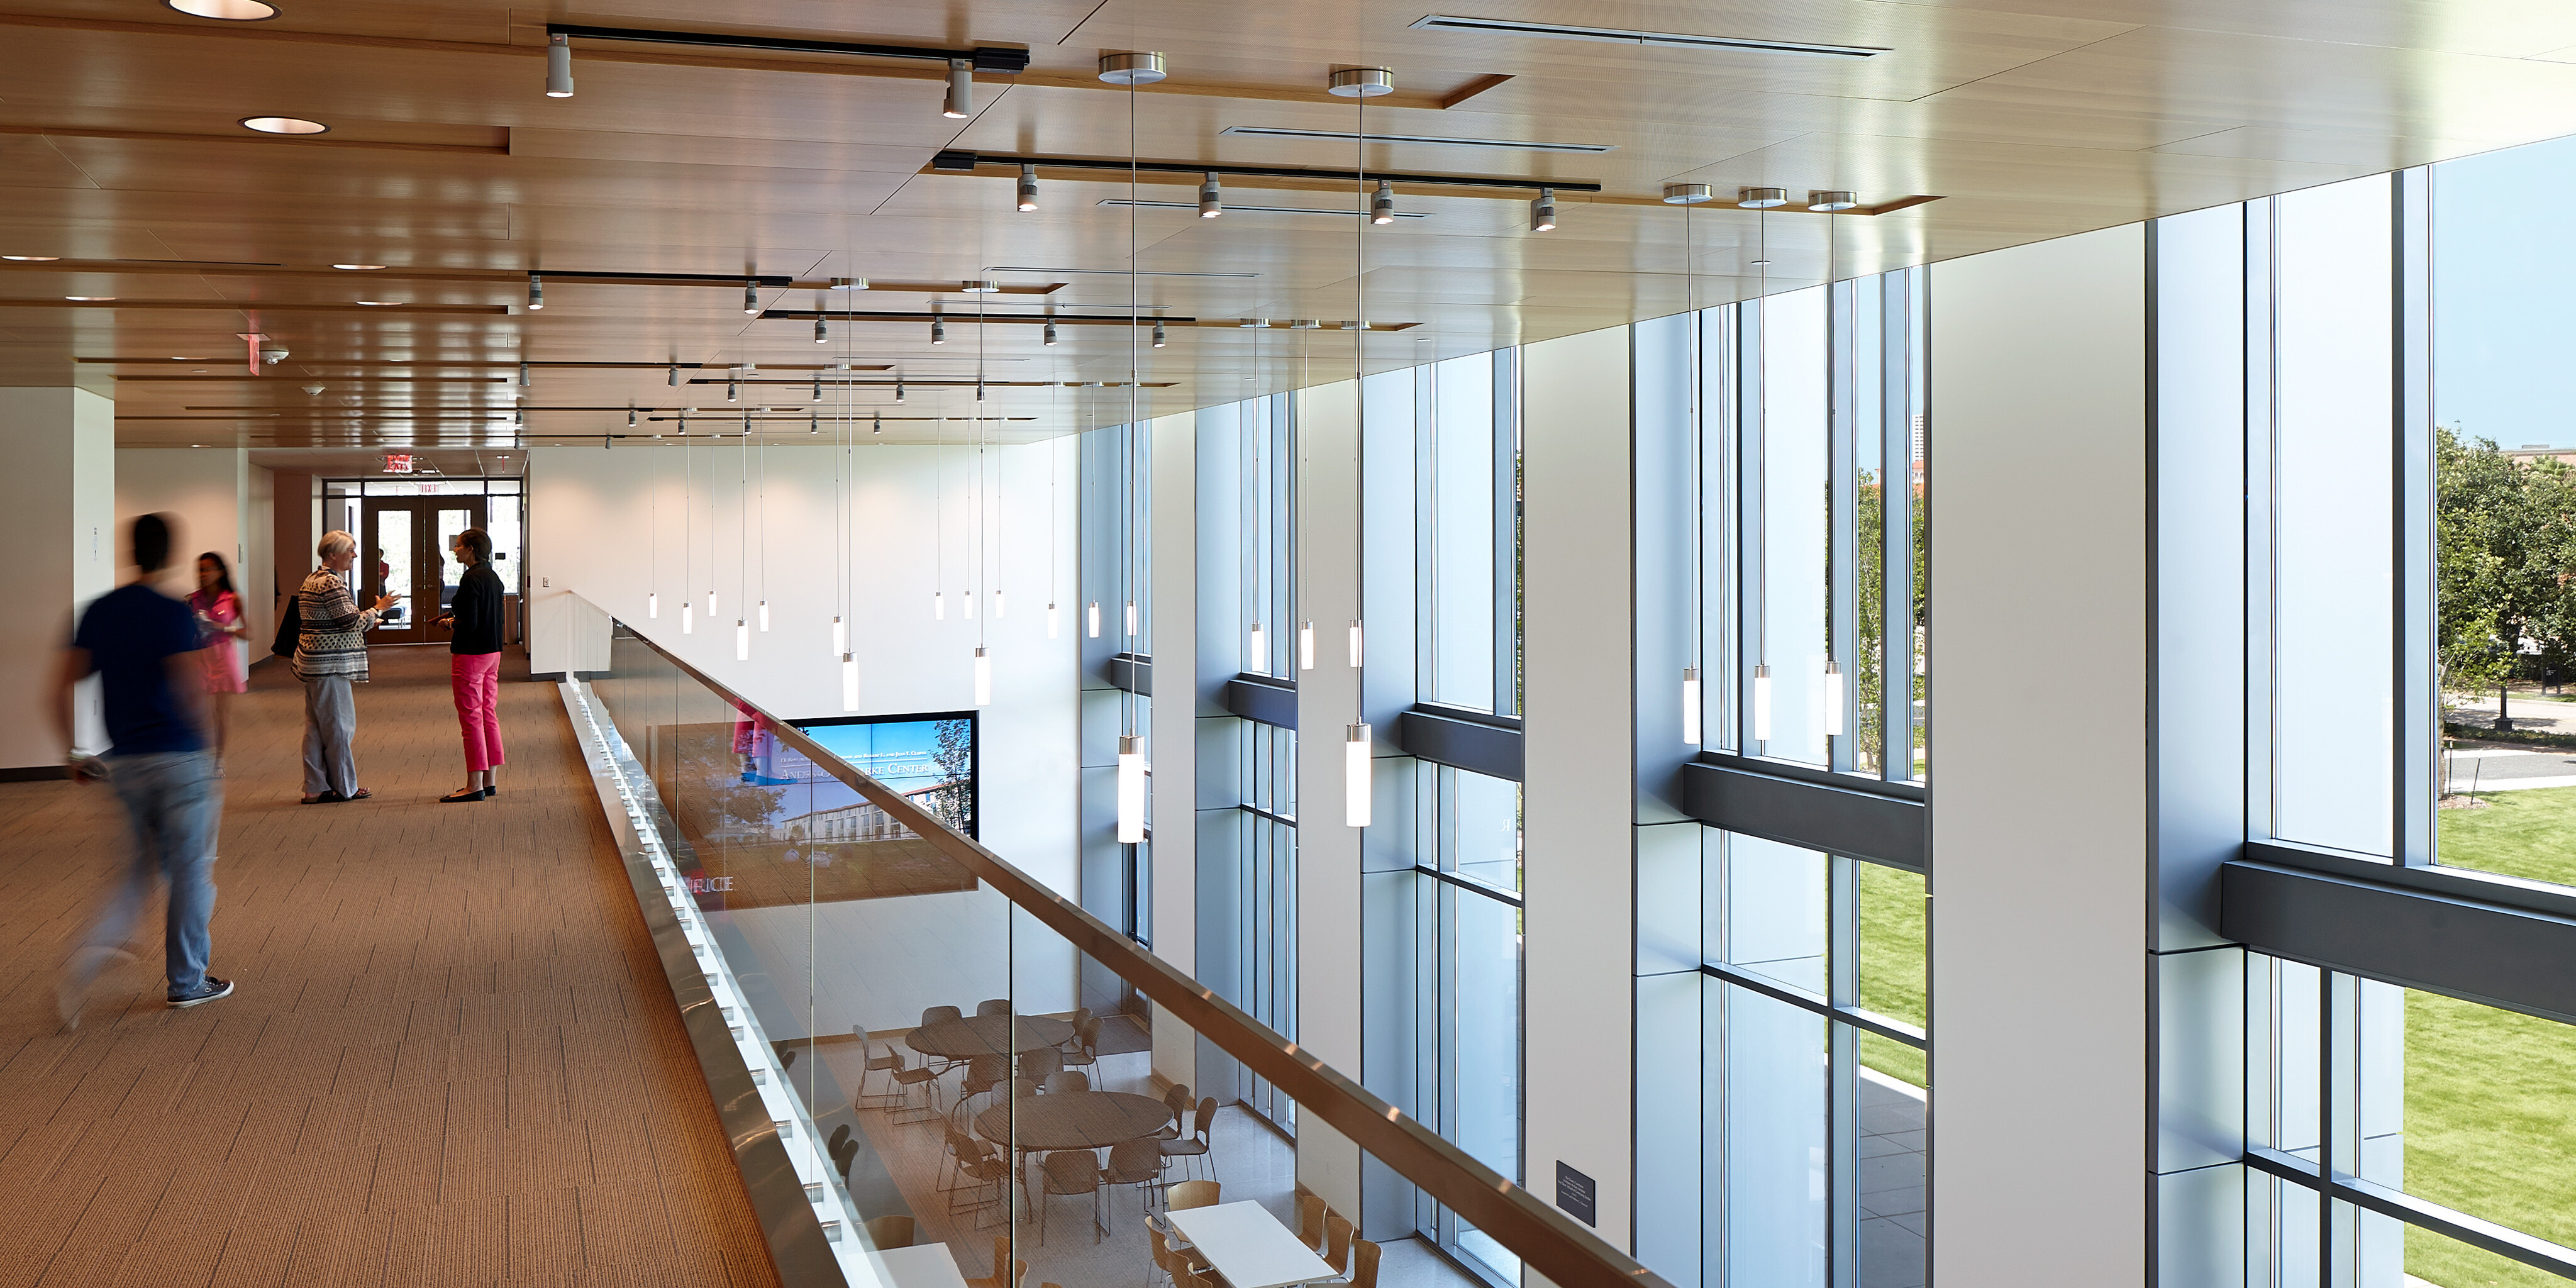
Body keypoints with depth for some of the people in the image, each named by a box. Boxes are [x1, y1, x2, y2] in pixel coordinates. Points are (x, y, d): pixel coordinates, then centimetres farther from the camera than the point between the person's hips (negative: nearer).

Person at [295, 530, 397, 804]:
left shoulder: (314, 579, 16)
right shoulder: (331, 582, -16)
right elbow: (353, 622, -18)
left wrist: (367, 620, 24)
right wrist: (378, 609, -4)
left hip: (312, 661, 10)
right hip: (329, 663, -10)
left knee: (316, 725, 10)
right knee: (339, 724, -1)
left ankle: (315, 788, 13)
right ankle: (345, 788, 8)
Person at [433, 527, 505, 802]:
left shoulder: (471, 580, -16)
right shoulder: (493, 577, 11)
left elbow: (470, 624, -21)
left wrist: (450, 623, -2)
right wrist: (458, 617, 14)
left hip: (470, 655, -9)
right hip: (493, 652, 9)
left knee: (471, 718, -5)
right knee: (489, 715, 11)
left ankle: (474, 785, -2)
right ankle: (489, 782, 16)